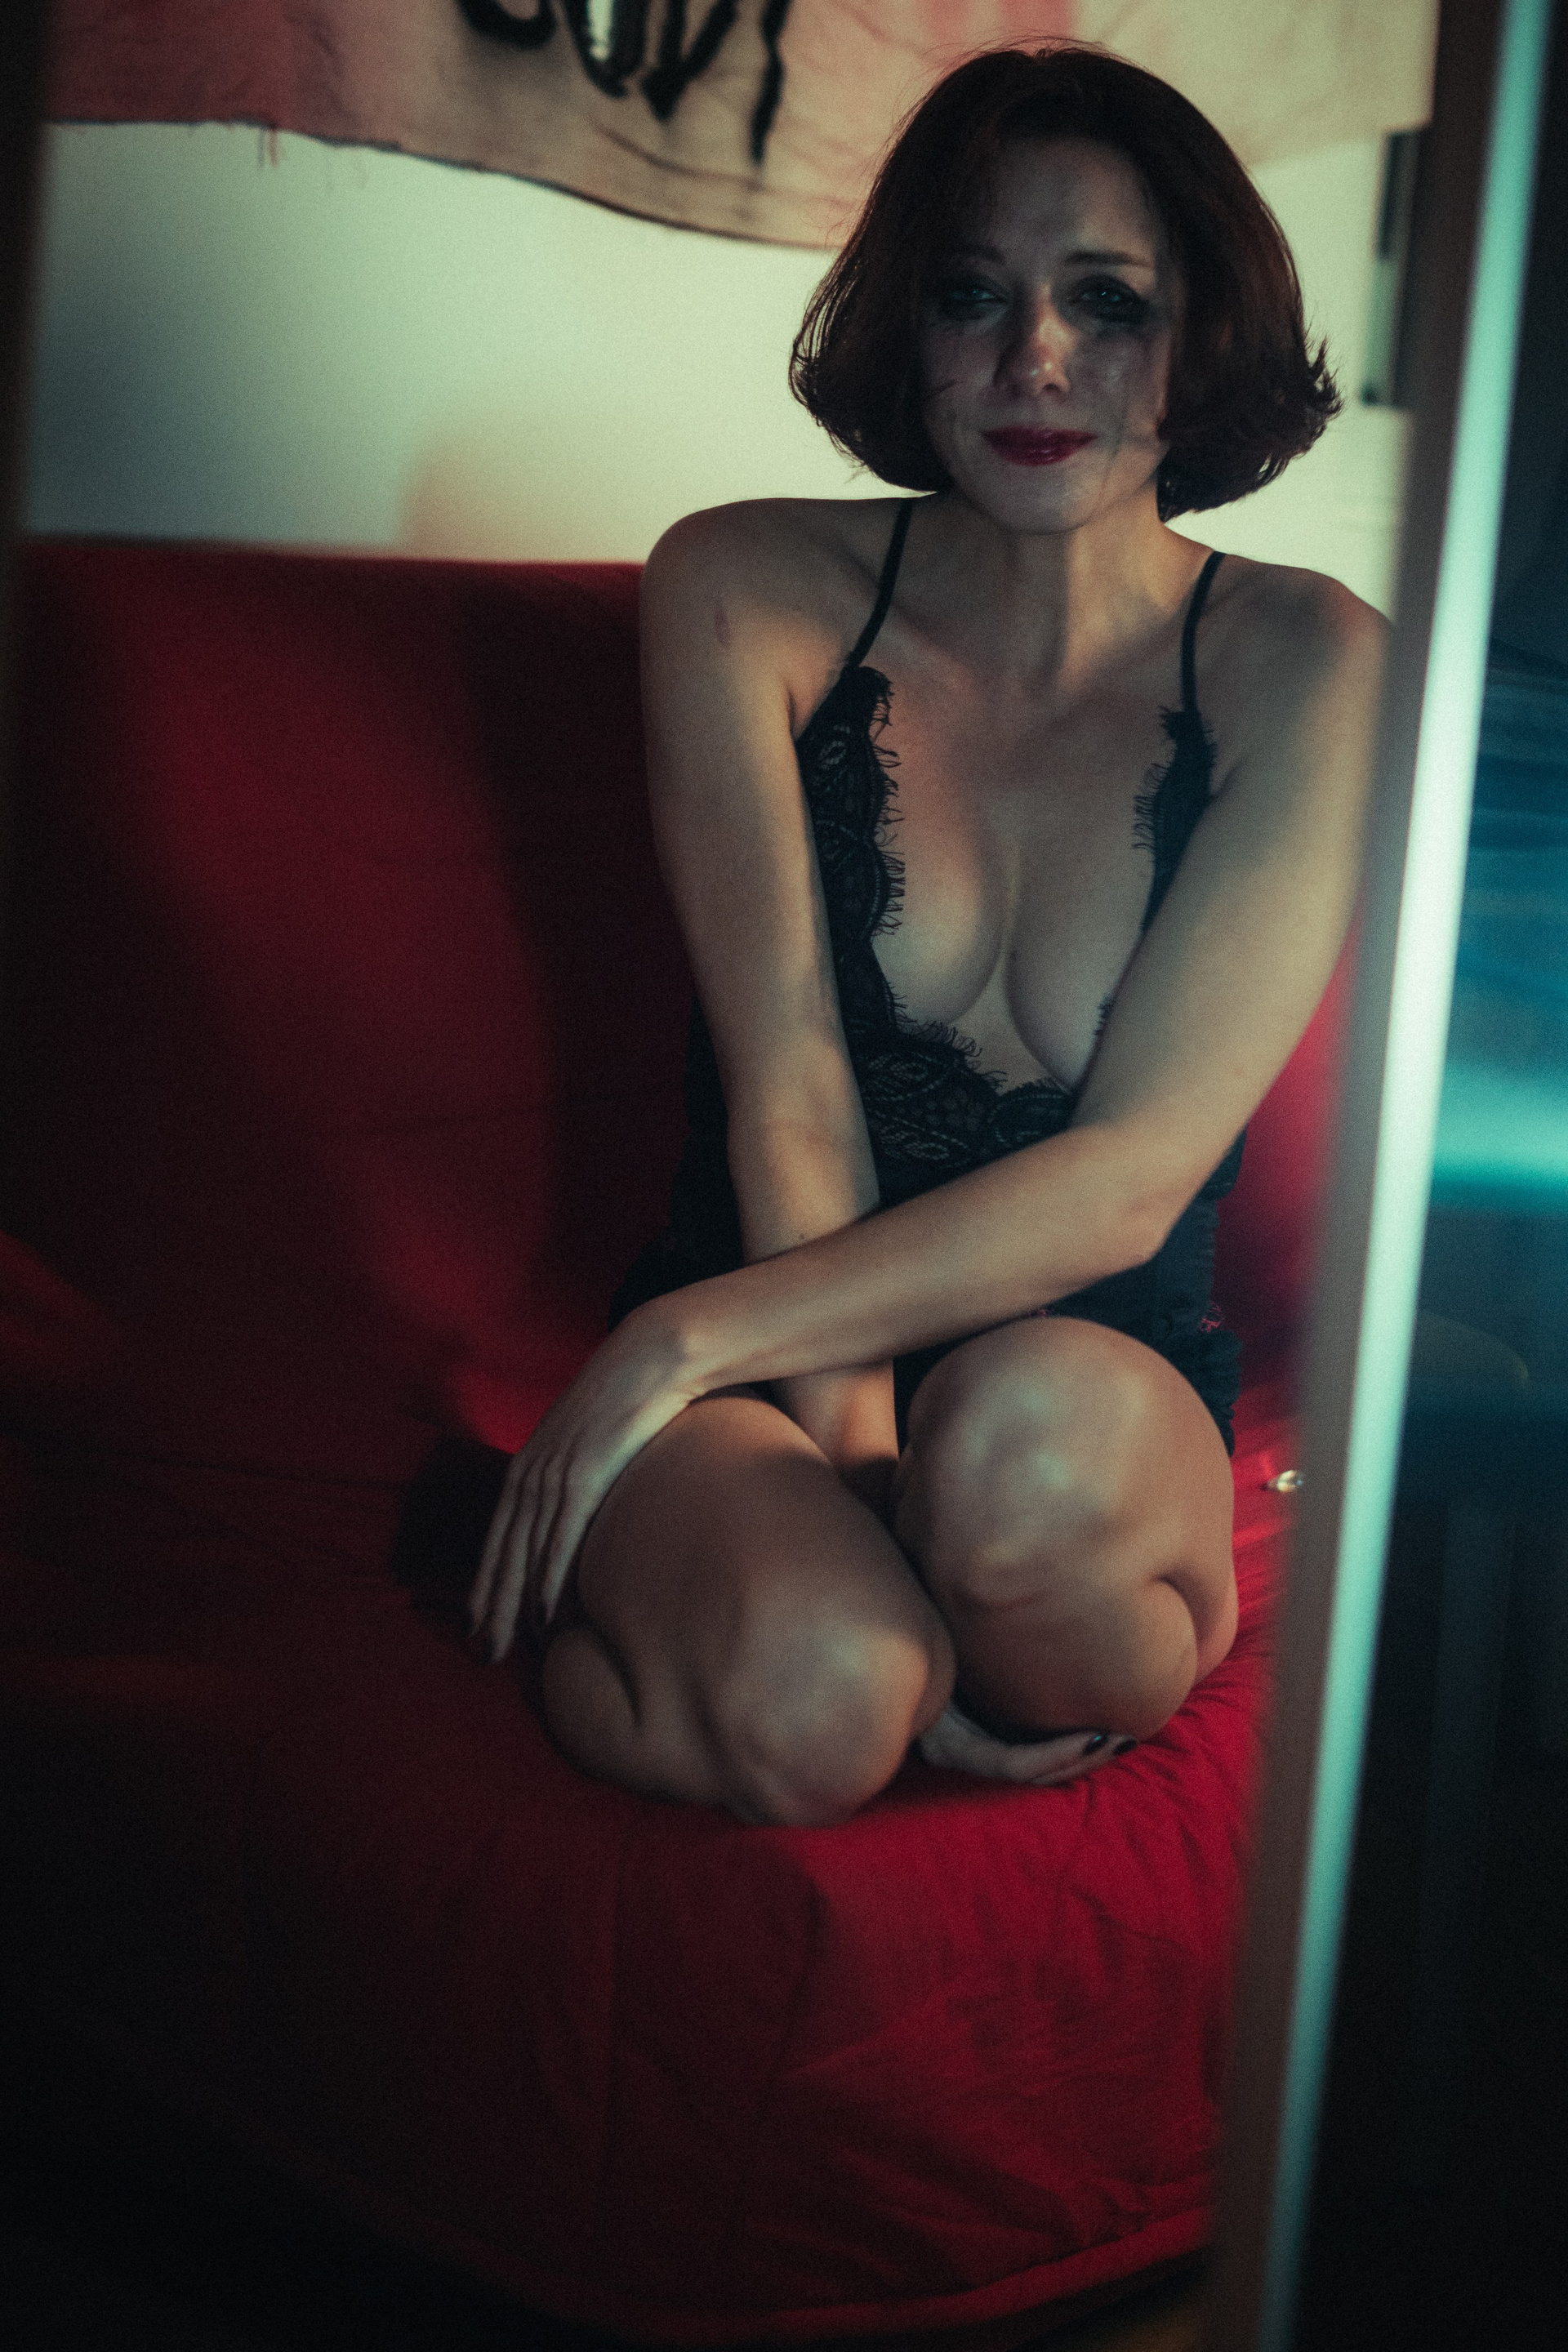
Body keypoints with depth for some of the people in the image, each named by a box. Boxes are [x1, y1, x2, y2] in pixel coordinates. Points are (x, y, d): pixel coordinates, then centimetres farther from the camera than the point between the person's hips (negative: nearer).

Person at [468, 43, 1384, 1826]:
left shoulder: (1302, 667, -4)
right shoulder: (750, 592, -1)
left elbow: (1134, 1175, -12)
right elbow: (787, 1096, -9)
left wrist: (685, 1341, -17)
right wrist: (854, 1461, -20)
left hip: (1109, 1380, 0)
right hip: (763, 1368, 1)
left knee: (1026, 1437, -38)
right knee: (814, 1698, -34)